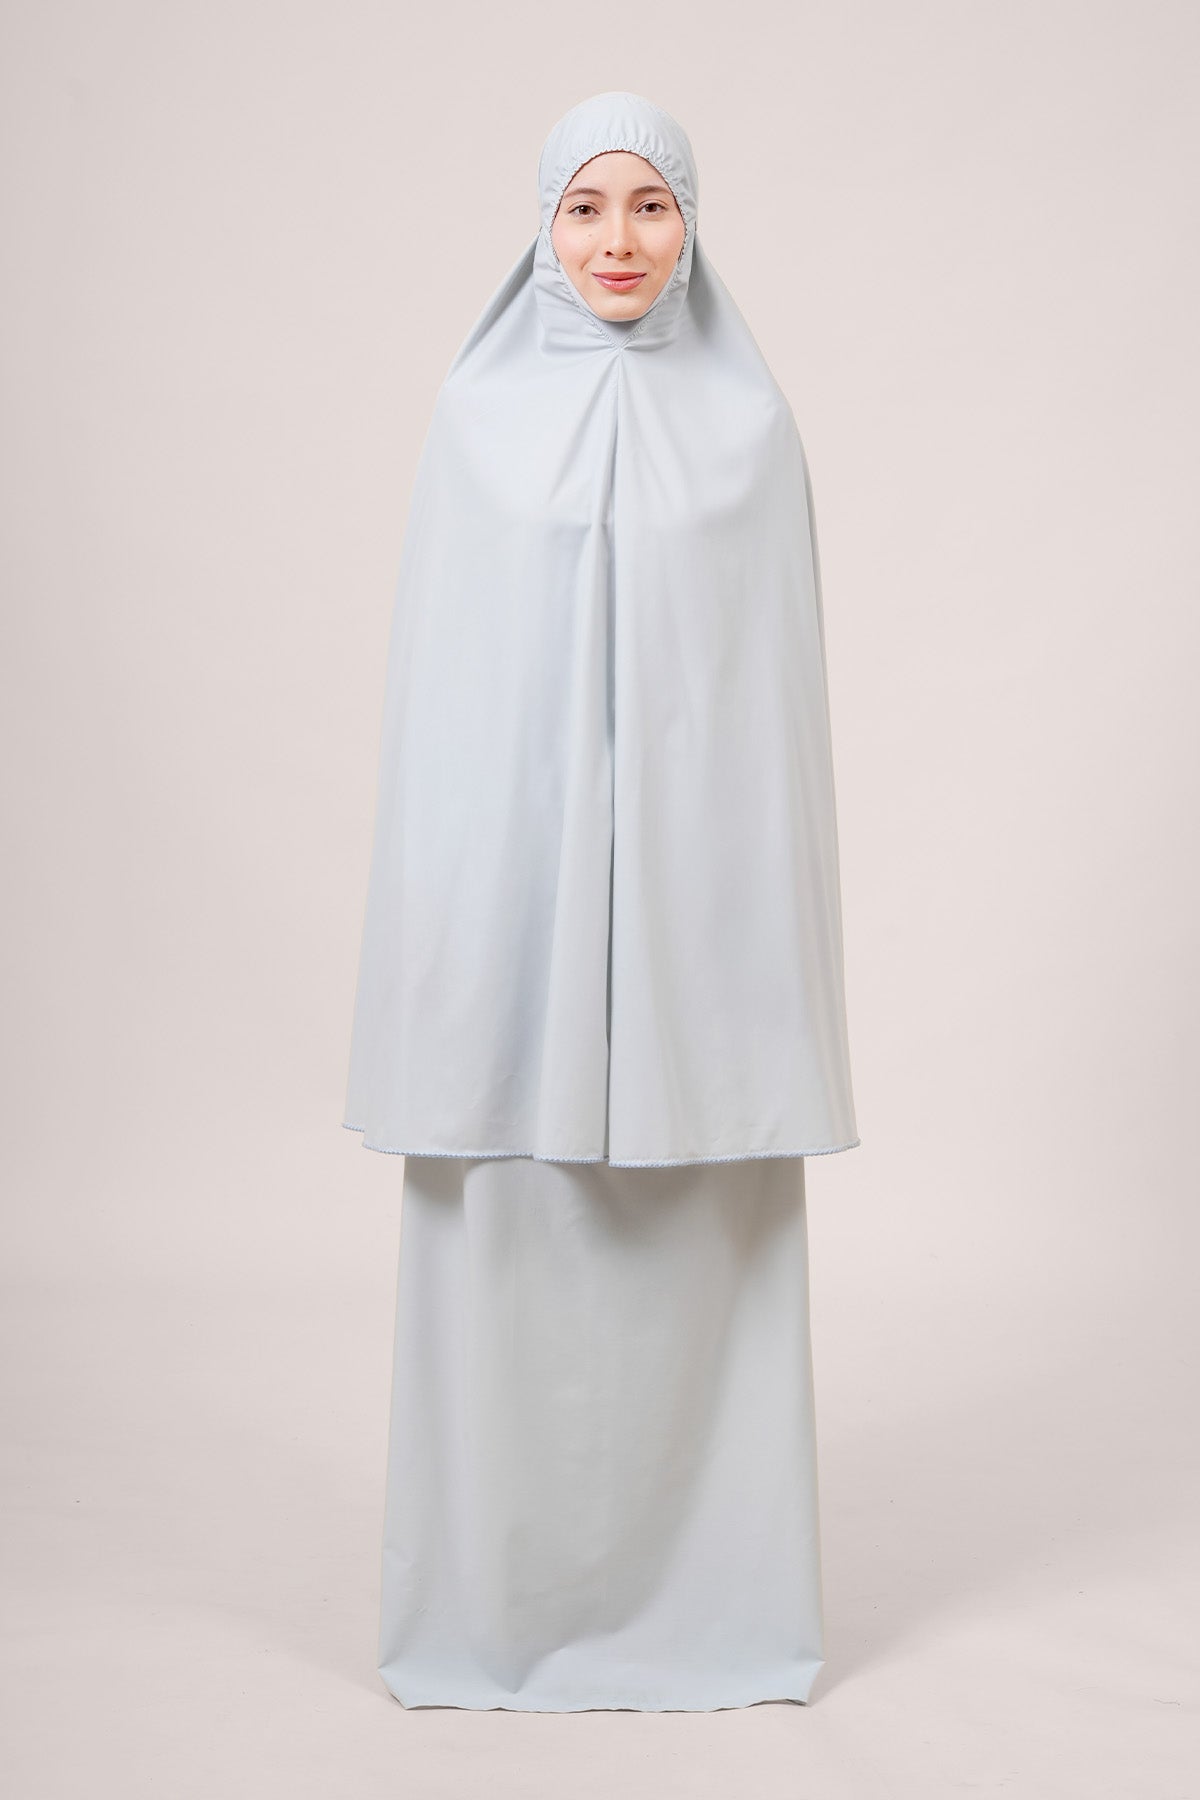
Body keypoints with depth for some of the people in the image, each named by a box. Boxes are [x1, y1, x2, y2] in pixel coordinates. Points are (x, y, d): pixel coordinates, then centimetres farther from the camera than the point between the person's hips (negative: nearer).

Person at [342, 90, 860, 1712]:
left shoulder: (749, 423, 6)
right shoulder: (477, 414, 5)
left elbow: (783, 680, 5)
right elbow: (437, 676, 4)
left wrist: (781, 899, 0)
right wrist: (442, 893, -2)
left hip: (692, 876, 0)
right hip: (518, 869, 0)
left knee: (699, 1242, 4)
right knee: (507, 1233, 3)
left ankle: (706, 1593, 19)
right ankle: (503, 1596, 18)